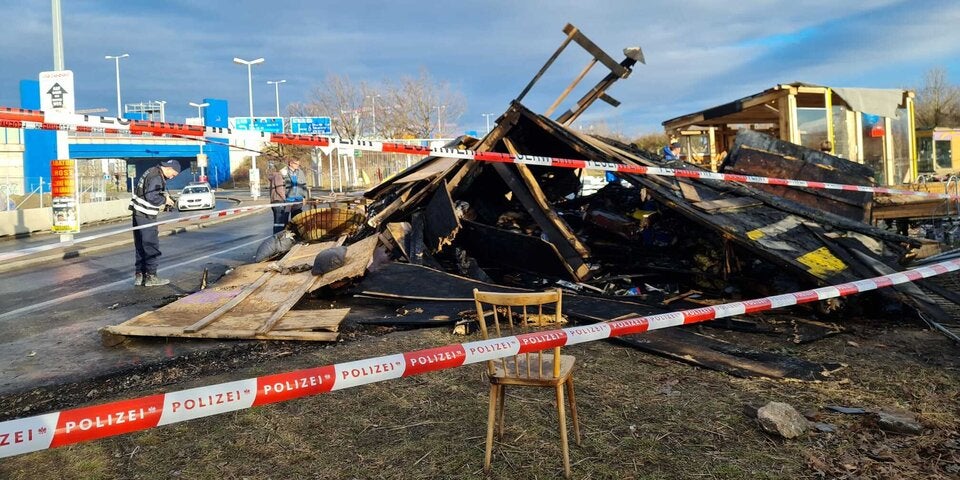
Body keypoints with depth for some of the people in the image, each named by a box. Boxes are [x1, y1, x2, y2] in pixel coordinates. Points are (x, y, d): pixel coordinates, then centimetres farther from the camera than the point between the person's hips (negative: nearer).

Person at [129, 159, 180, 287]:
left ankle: (139, 276, 18)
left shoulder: (153, 172, 14)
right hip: (146, 216, -10)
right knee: (152, 246, -2)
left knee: (140, 246, 13)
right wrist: (165, 200, -9)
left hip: (138, 213, 10)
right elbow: (151, 197, -25)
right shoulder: (156, 177, -17)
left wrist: (165, 197, 11)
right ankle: (151, 277, 3)